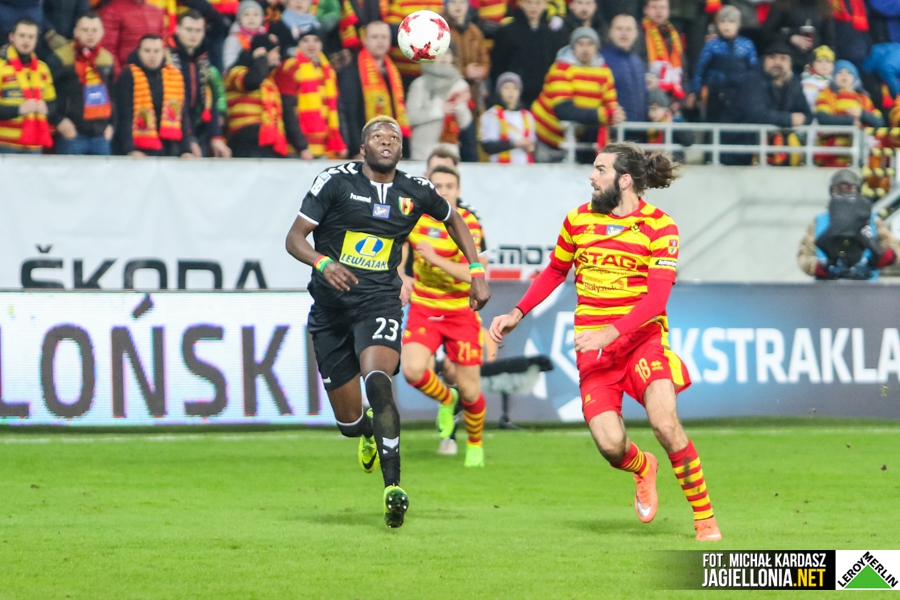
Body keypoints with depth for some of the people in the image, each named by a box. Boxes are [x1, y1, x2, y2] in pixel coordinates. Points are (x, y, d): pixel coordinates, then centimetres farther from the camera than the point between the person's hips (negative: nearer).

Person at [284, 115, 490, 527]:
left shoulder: (416, 191, 5)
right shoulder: (337, 181, -4)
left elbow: (452, 219, 26)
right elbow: (295, 237, -6)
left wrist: (476, 273, 18)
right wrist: (322, 262, -26)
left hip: (380, 302, 0)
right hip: (331, 307, 0)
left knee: (377, 379, -31)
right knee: (349, 422, 2)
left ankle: (393, 487, -32)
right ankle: (371, 432, 43)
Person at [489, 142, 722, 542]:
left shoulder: (658, 226, -7)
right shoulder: (578, 220, 7)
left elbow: (656, 297, -15)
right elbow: (554, 272, 23)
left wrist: (610, 332, -27)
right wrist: (517, 314, 14)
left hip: (644, 337, -3)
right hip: (593, 347, 3)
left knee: (664, 422, -24)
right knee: (610, 444, -14)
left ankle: (704, 517, -8)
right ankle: (642, 468, 24)